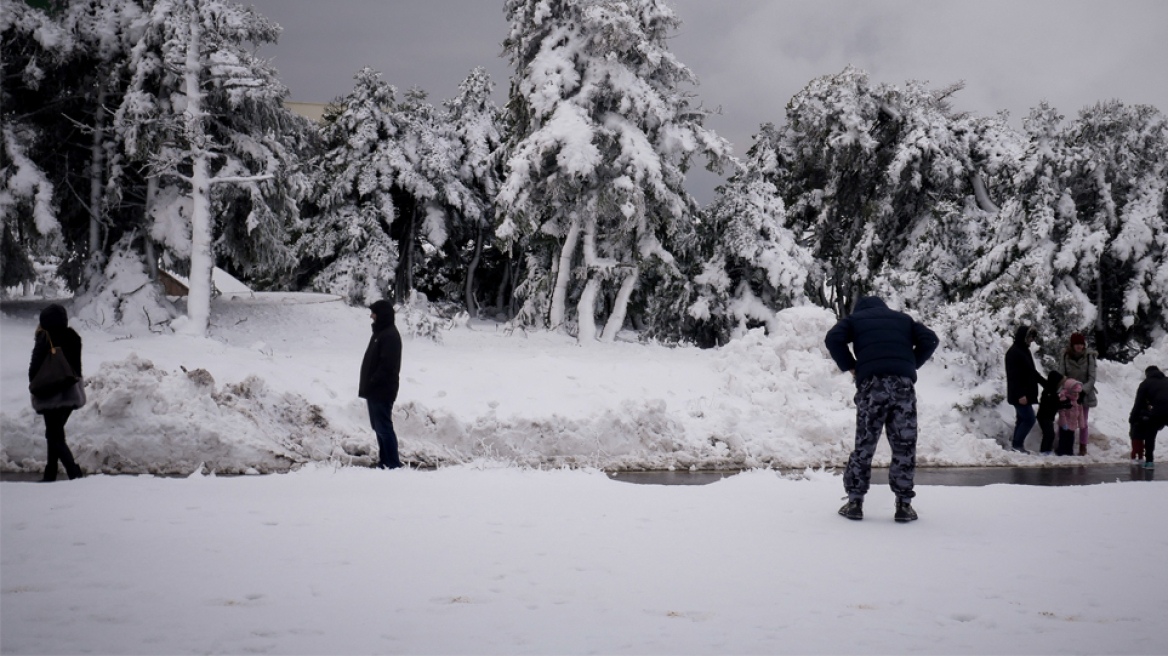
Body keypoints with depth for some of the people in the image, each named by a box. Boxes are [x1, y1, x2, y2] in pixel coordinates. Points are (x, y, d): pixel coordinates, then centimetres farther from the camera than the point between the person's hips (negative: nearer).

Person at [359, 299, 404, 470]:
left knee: (384, 427, -8)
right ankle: (384, 461, 21)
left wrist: (373, 383, -19)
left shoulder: (390, 336, -16)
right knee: (379, 427, 14)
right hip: (375, 391, 10)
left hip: (382, 391, -10)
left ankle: (393, 464, -5)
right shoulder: (380, 332, 16)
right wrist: (367, 386, 15)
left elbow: (387, 365, -23)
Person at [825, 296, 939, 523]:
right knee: (904, 446, 6)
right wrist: (912, 365, 20)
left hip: (871, 383, -1)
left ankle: (855, 501, 7)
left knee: (864, 445, 6)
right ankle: (904, 504, 6)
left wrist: (849, 366, 13)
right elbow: (929, 340, 14)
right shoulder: (904, 319, 28)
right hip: (903, 383, 1)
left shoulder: (854, 319, 22)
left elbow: (833, 340, 4)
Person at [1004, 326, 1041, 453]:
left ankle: (1016, 445, 17)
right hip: (1020, 394, -10)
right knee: (1029, 419, -10)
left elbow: (1032, 372, 26)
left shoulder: (1024, 351, 16)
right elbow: (1013, 376, -21)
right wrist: (1020, 395, -25)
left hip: (1025, 394, 10)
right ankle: (1017, 444, -5)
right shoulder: (1013, 352, -16)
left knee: (1022, 419, 12)